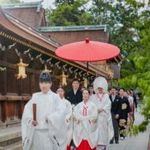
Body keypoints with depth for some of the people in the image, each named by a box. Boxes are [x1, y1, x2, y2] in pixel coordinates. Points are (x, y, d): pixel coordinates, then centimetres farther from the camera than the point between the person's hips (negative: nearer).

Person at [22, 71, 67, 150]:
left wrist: (50, 118, -18)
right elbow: (27, 110, 4)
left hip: (50, 131, -3)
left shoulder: (55, 97, 1)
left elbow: (61, 111, -10)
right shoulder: (35, 96, 9)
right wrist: (31, 119, -13)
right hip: (37, 131, 3)